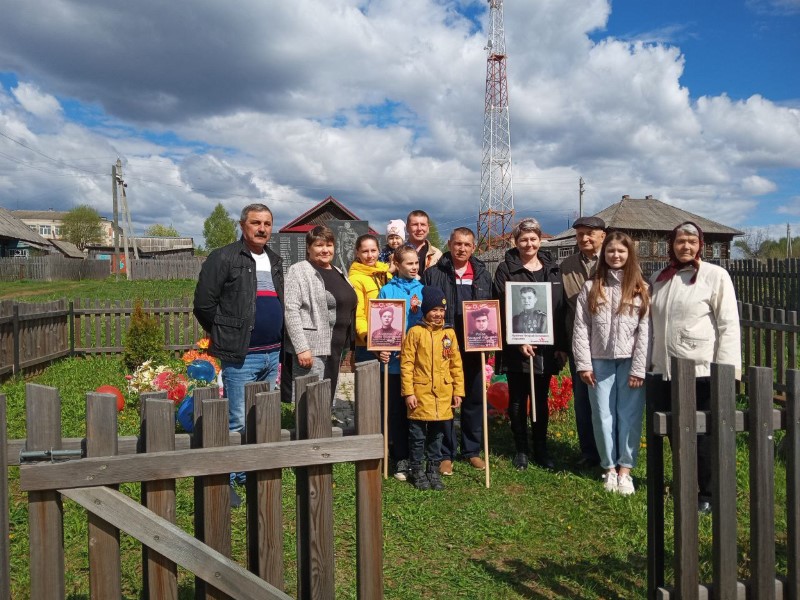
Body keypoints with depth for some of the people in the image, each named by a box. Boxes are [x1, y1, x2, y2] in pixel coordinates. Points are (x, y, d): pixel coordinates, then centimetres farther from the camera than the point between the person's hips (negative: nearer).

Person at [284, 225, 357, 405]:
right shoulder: (299, 271, -5)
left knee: (329, 403, 13)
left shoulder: (338, 273, 17)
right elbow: (291, 311, -14)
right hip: (312, 348, -8)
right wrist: (301, 348, -21)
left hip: (336, 348, 8)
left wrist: (347, 346, 17)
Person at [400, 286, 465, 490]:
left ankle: (434, 470, 26)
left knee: (437, 434, 13)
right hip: (421, 392, -3)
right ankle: (417, 471, 21)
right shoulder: (415, 332, -6)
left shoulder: (449, 333, 6)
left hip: (443, 393, 4)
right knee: (418, 434, 6)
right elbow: (406, 364, -7)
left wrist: (458, 391, 6)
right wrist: (408, 392, -10)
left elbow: (456, 364, 9)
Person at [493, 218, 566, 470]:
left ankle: (541, 449, 24)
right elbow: (502, 308, -8)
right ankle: (521, 450, 21)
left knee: (541, 399, 12)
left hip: (546, 347, 3)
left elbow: (560, 309, 8)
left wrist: (562, 345, 3)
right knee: (517, 399, 7)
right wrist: (519, 341, -16)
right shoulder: (506, 269, -2)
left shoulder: (552, 269, 10)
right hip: (516, 347, -3)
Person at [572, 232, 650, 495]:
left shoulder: (640, 289, 2)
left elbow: (645, 331, -2)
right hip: (600, 361, 1)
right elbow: (581, 328, 2)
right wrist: (583, 364, -4)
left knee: (629, 416, 3)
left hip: (629, 362, -1)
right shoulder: (590, 288, 5)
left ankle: (625, 469, 16)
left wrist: (639, 368, -8)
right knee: (603, 415, 7)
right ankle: (610, 467, 21)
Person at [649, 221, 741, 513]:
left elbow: (729, 325, -8)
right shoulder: (659, 278, 11)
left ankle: (707, 493, 20)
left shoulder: (715, 275, -4)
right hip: (666, 369, 5)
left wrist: (726, 369, -13)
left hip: (702, 369, -5)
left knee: (702, 434, 4)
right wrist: (651, 360, 13)